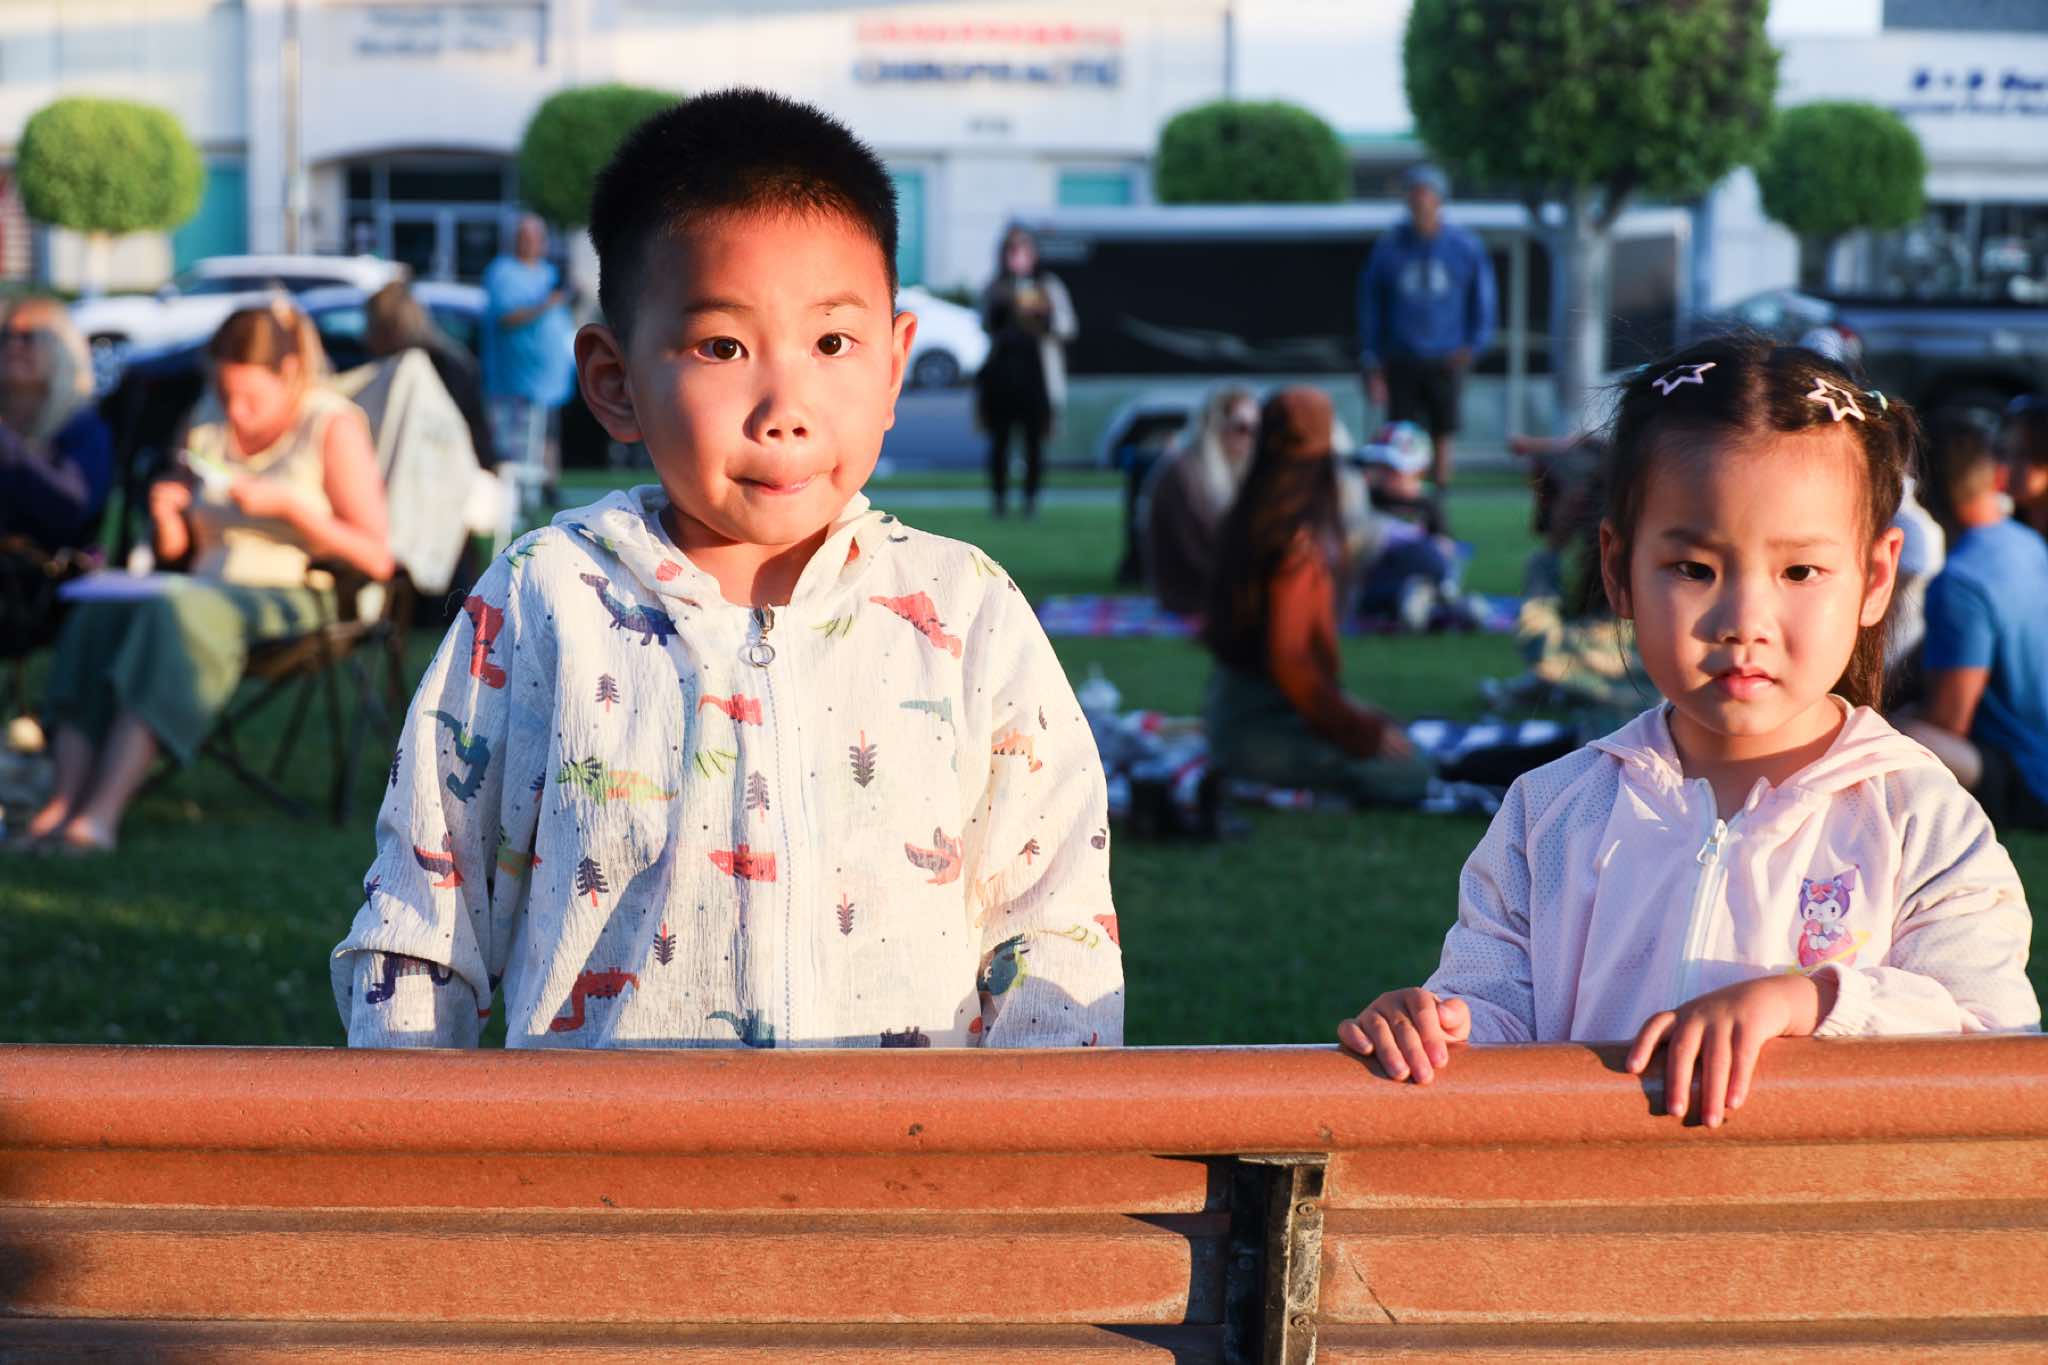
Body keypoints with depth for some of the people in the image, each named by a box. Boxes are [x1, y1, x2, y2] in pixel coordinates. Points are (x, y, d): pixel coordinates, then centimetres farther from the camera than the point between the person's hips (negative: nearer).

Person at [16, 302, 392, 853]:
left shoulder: (333, 425, -1)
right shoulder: (208, 436, 17)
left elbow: (376, 559, -8)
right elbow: (176, 552, 24)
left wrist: (286, 504, -17)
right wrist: (165, 516, 1)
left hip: (291, 601, -6)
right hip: (208, 588, 6)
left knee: (172, 612, -36)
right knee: (99, 611, -27)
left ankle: (102, 809, -49)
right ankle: (63, 799, -42)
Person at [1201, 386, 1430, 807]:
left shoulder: (1247, 523, 6)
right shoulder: (1298, 544, -21)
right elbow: (1287, 659, -23)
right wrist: (1359, 731, -14)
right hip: (1259, 727, -9)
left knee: (1387, 730, 23)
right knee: (1408, 776, -10)